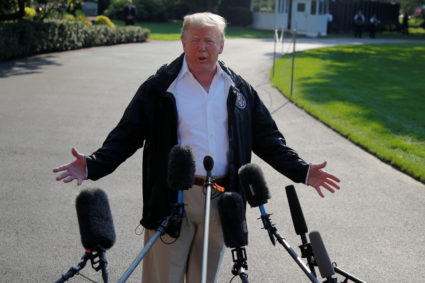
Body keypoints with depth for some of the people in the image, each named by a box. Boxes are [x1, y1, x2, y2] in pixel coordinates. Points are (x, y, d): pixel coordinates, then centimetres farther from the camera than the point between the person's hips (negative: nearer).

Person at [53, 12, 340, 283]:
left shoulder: (239, 89, 10)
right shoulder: (159, 87, 0)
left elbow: (267, 138, 14)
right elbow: (126, 136, -2)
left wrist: (302, 171, 5)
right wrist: (92, 165, -17)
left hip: (220, 202, 3)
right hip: (172, 200, -3)